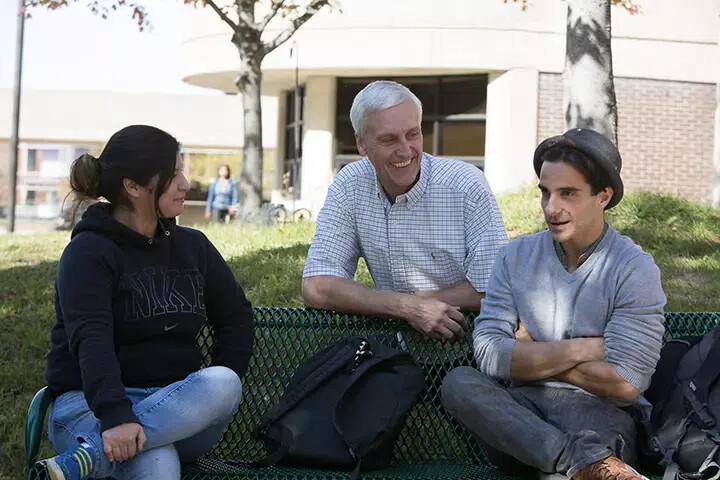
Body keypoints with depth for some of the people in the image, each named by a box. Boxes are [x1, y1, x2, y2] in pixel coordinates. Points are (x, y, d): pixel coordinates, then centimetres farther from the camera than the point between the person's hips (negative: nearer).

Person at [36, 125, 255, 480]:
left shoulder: (193, 246, 16)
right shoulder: (88, 253, -5)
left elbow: (237, 317, 18)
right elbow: (90, 341, -20)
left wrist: (216, 393, 1)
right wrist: (115, 417, -36)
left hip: (176, 404, 6)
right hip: (90, 403, -5)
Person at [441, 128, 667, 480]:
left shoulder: (635, 270, -3)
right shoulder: (516, 257, 9)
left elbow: (625, 384, -12)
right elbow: (488, 353, -4)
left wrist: (531, 357, -2)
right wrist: (583, 349, -11)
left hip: (597, 411, -6)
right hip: (522, 410, 6)